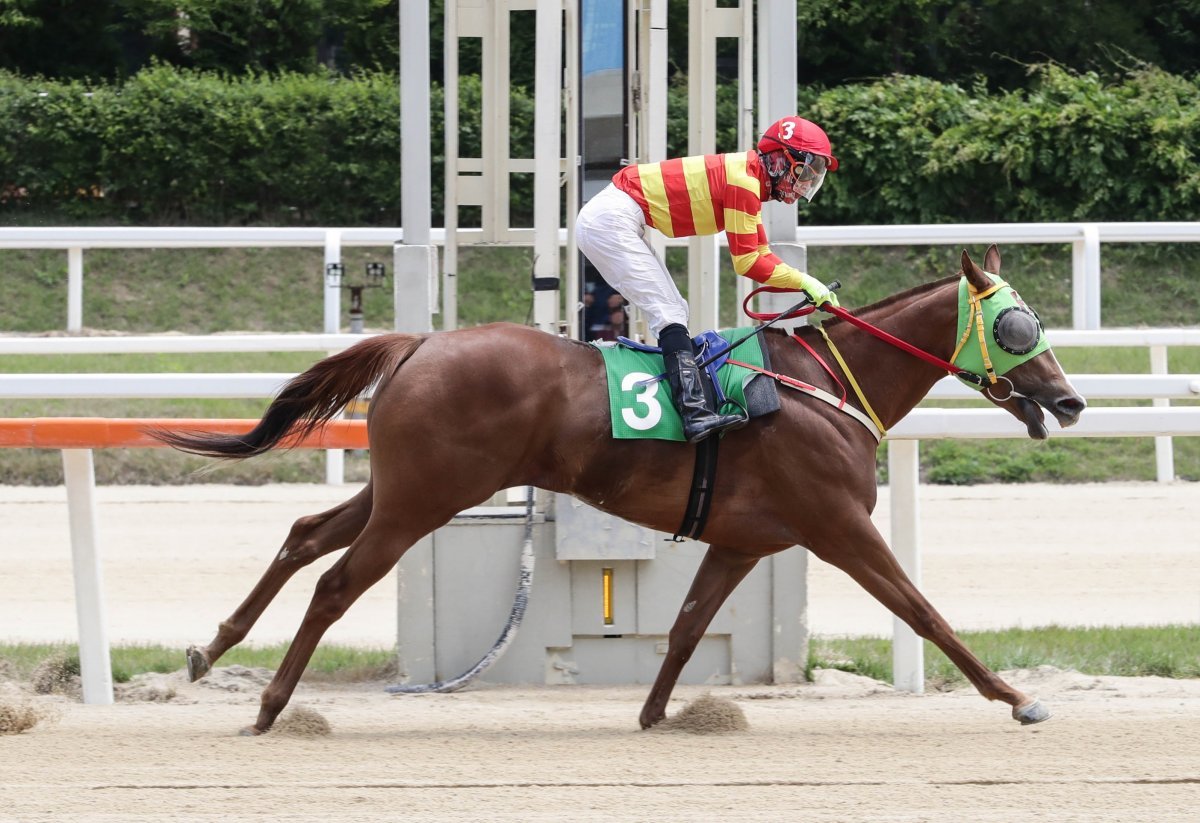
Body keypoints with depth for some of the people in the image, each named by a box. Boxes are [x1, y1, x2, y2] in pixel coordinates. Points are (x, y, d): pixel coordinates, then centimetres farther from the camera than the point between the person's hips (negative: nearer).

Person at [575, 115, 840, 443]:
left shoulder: (748, 178, 15)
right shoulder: (743, 180, -15)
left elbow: (761, 257, 18)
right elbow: (747, 262, -15)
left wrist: (809, 288, 7)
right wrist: (806, 283, -9)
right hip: (610, 221, -10)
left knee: (672, 310, 11)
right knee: (669, 313, -17)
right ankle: (696, 414, -27)